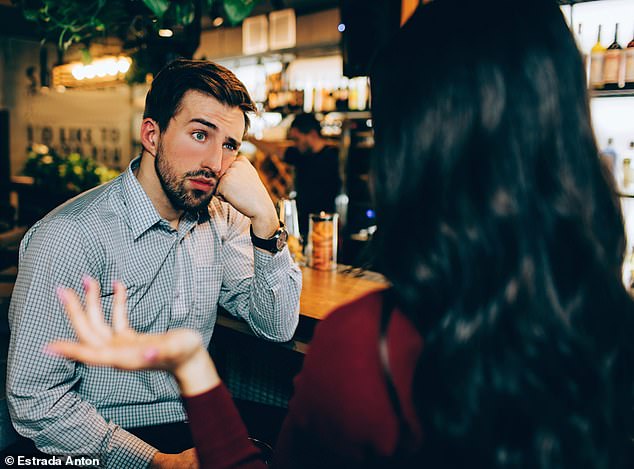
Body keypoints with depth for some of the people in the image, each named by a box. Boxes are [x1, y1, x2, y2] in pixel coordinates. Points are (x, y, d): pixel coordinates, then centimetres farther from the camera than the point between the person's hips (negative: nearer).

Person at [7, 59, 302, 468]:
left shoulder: (220, 219, 1)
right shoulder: (70, 237, -18)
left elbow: (278, 327, -3)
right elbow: (35, 399, -15)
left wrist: (265, 219, -14)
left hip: (196, 425, 5)